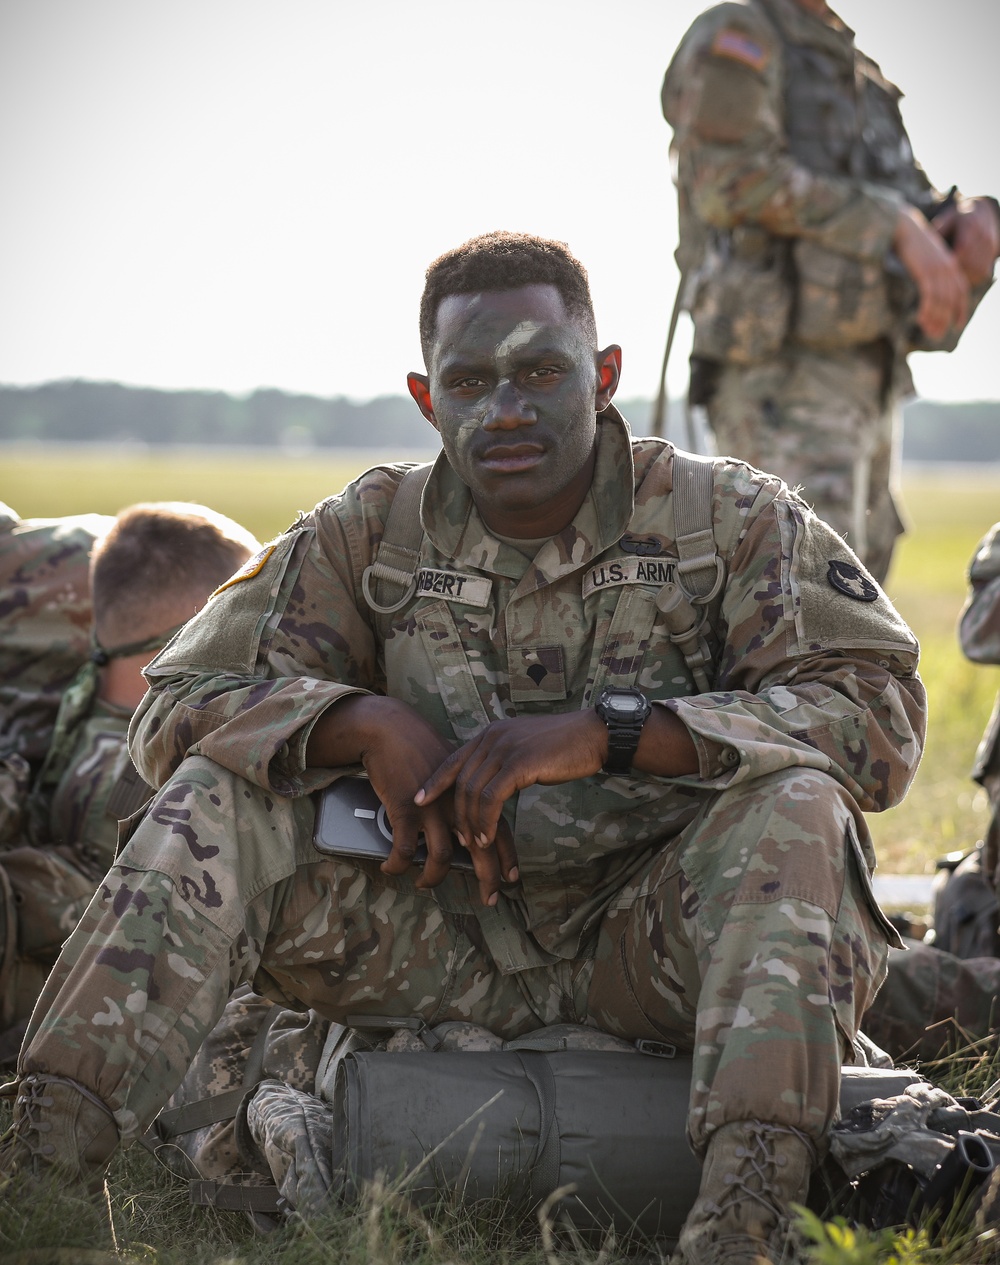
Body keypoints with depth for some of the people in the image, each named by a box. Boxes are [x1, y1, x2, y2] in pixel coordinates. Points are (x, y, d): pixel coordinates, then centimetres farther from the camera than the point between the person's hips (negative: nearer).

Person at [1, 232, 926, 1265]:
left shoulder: (730, 520, -3)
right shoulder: (371, 532, 4)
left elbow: (881, 719, -15)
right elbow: (177, 707, 2)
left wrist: (604, 732, -24)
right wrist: (367, 722, -19)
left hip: (650, 944, -2)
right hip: (441, 939, 2)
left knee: (792, 794, -30)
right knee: (221, 794, -15)